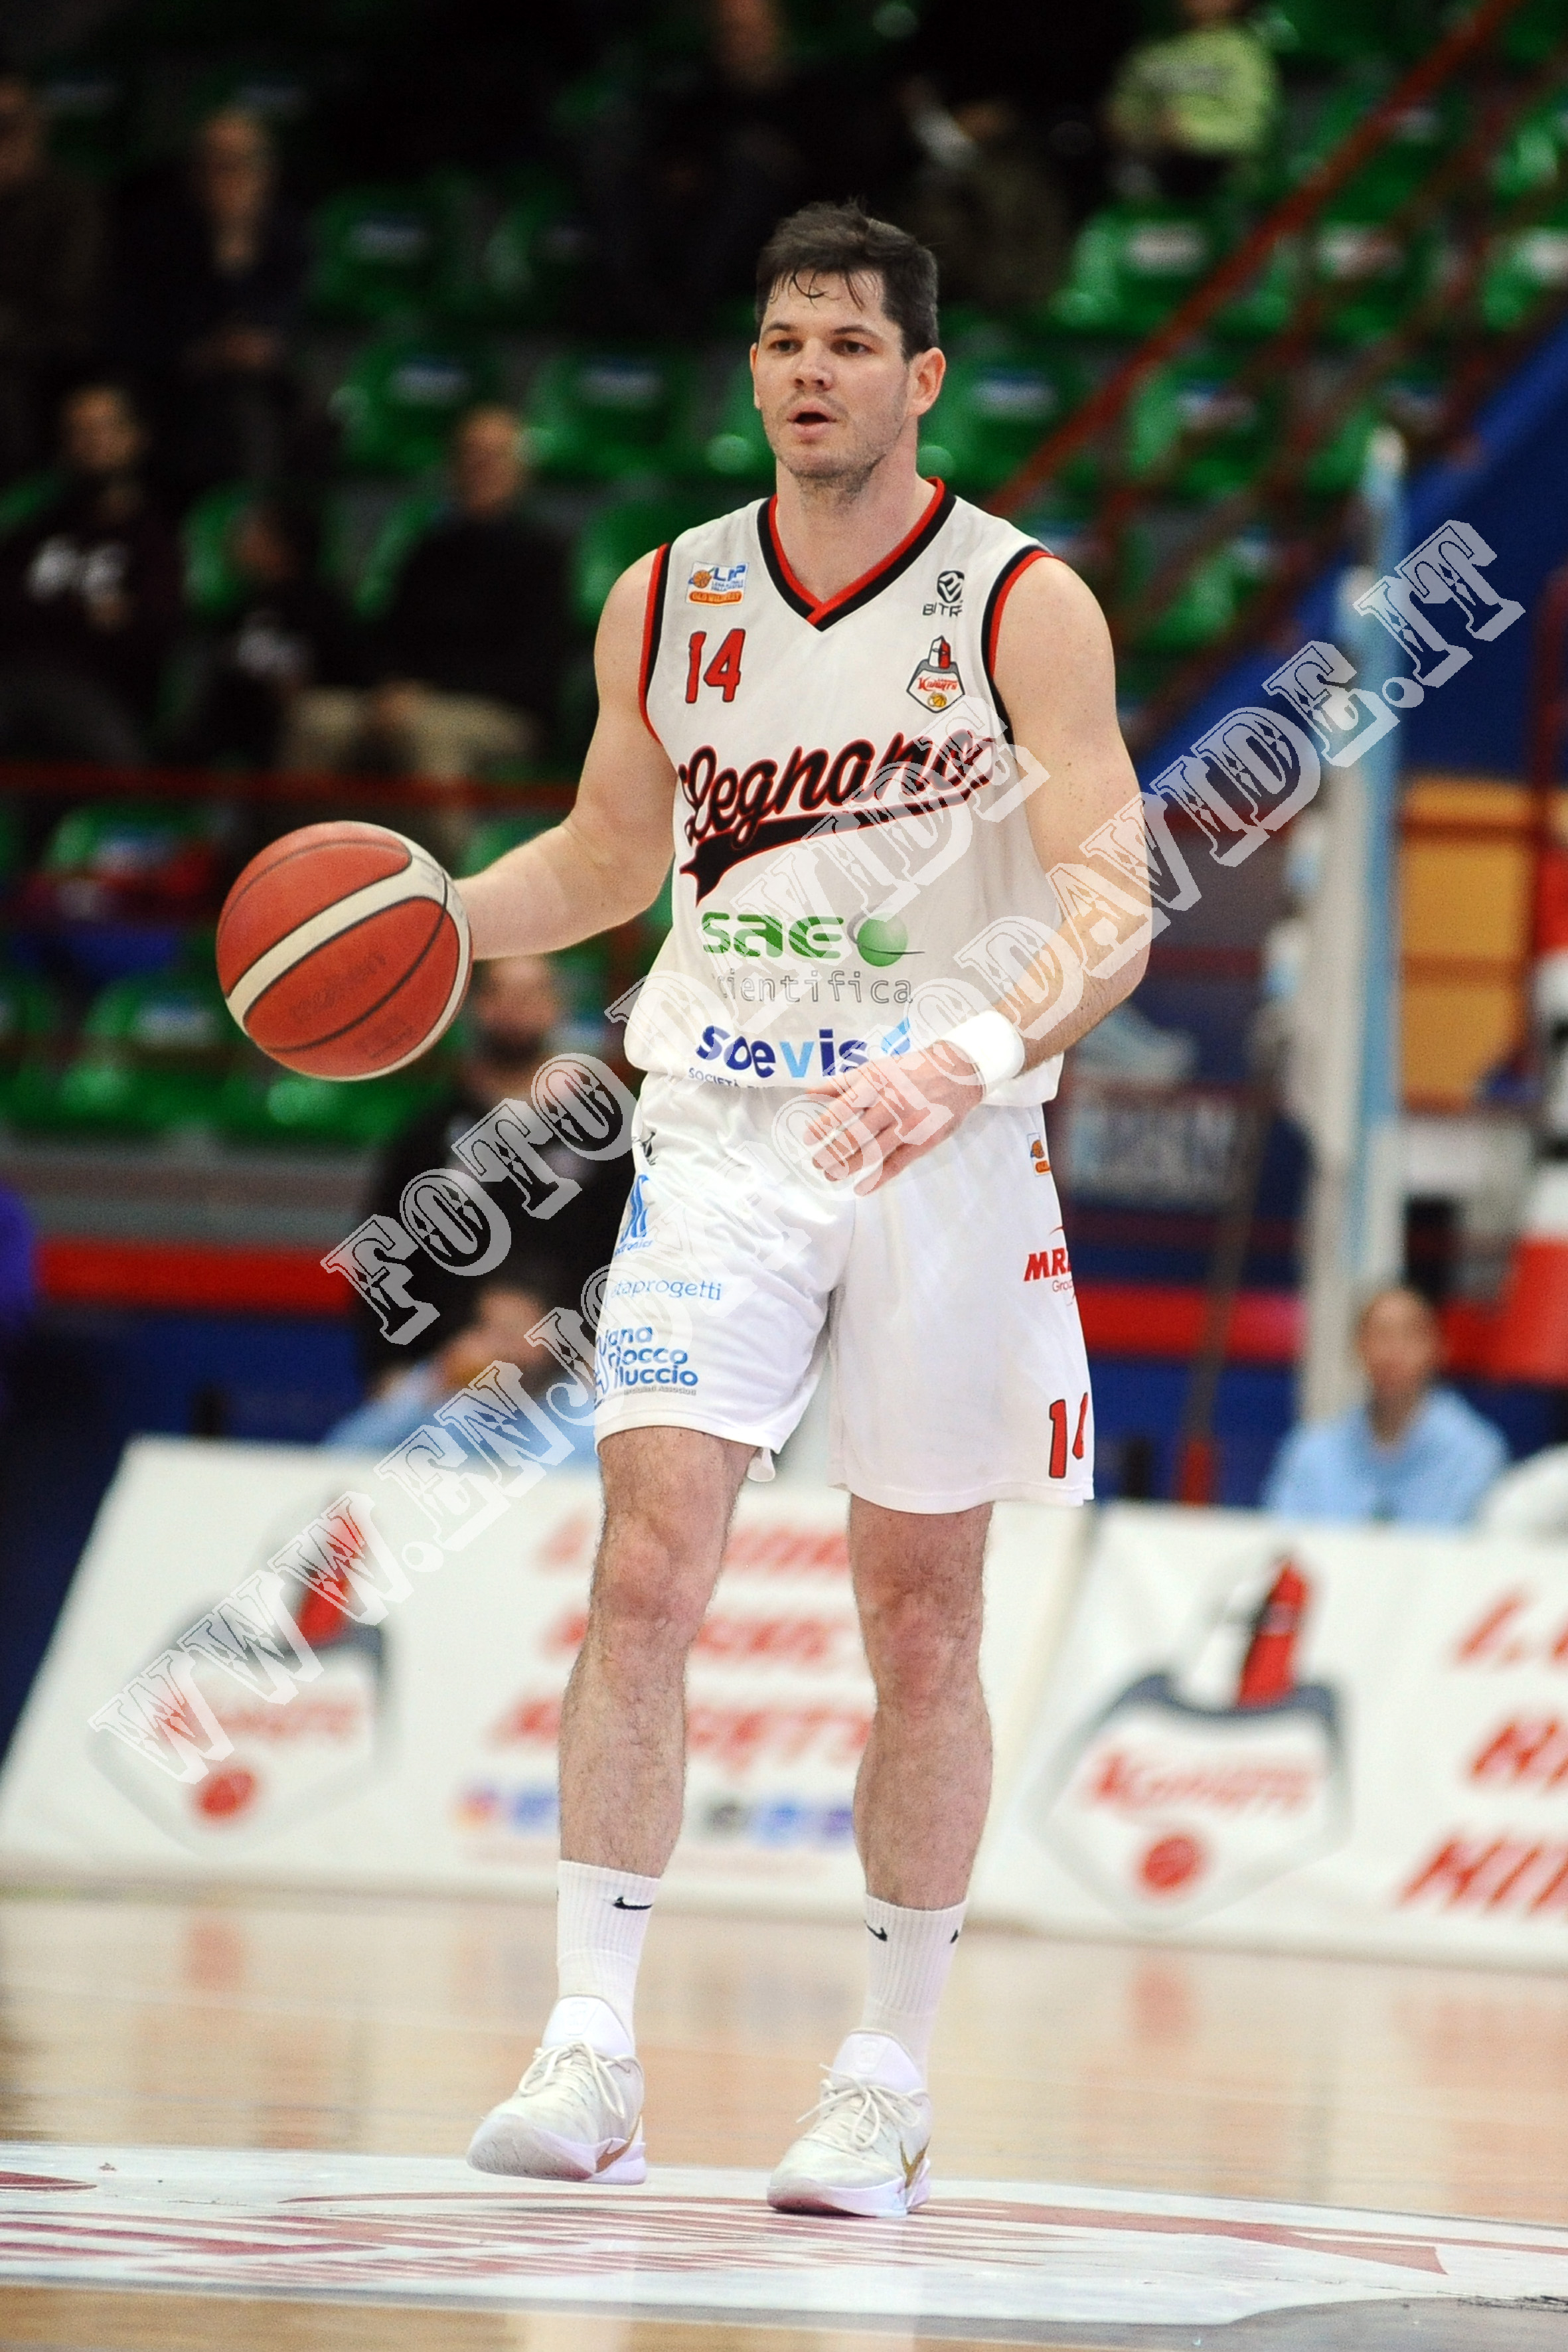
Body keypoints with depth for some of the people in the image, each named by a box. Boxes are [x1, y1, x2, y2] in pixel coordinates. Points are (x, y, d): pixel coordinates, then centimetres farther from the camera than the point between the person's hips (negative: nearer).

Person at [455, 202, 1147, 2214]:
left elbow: (1113, 904, -14)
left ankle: (888, 2084, 15)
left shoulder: (1021, 607, -6)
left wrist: (977, 1053, -33)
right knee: (648, 1559, -12)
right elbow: (609, 857, 21)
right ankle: (590, 2052, -12)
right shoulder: (667, 600, 5)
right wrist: (430, 919, 3)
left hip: (946, 1155, -2)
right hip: (723, 1134, 2)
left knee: (920, 1617, 5)